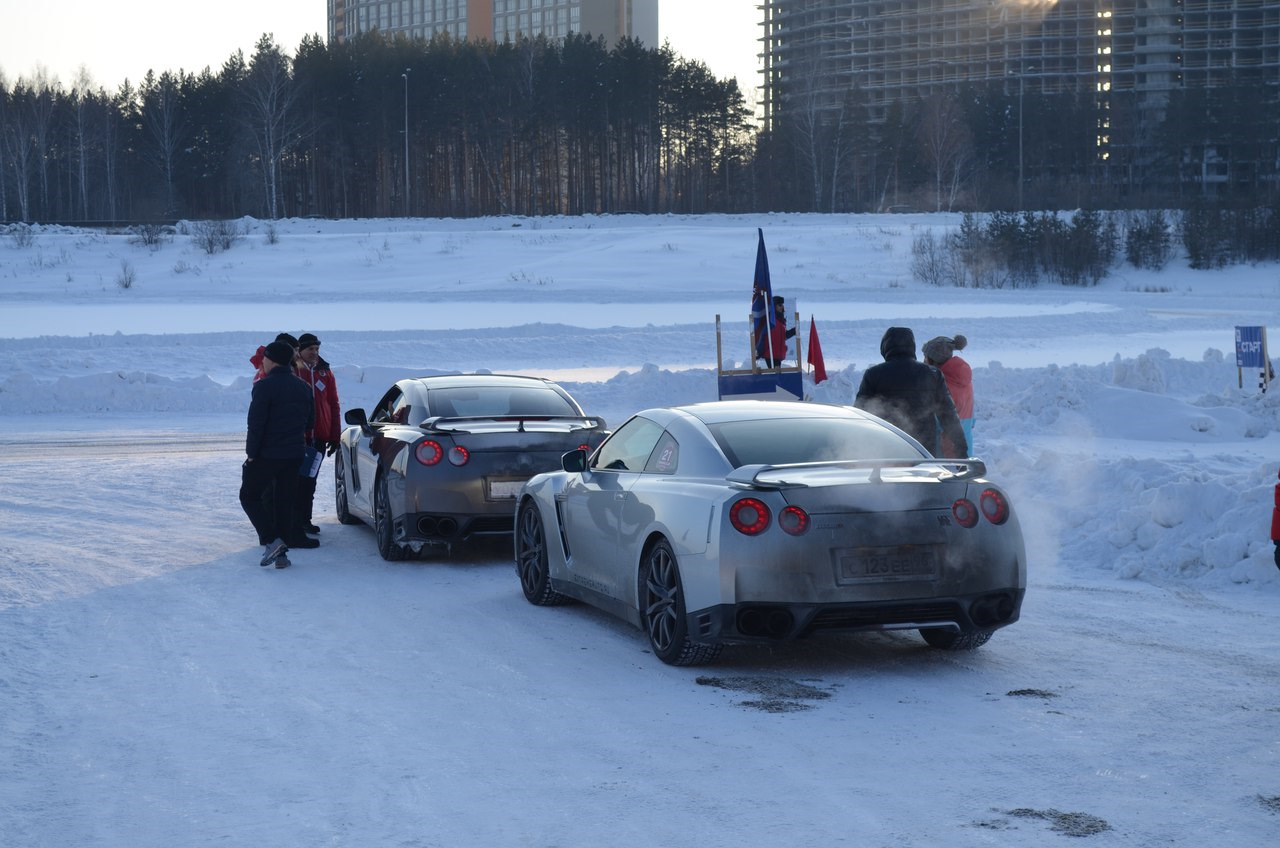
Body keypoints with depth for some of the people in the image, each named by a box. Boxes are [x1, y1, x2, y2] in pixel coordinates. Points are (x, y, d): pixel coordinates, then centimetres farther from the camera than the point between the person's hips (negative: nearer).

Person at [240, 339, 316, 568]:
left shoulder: (264, 386, -14)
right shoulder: (302, 387, 8)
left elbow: (256, 423, -17)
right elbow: (310, 421, 16)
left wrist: (251, 453, -11)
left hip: (266, 454, -6)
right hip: (294, 455, 6)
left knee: (249, 496, 7)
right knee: (285, 502, 11)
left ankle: (271, 541, -10)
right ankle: (282, 553, 8)